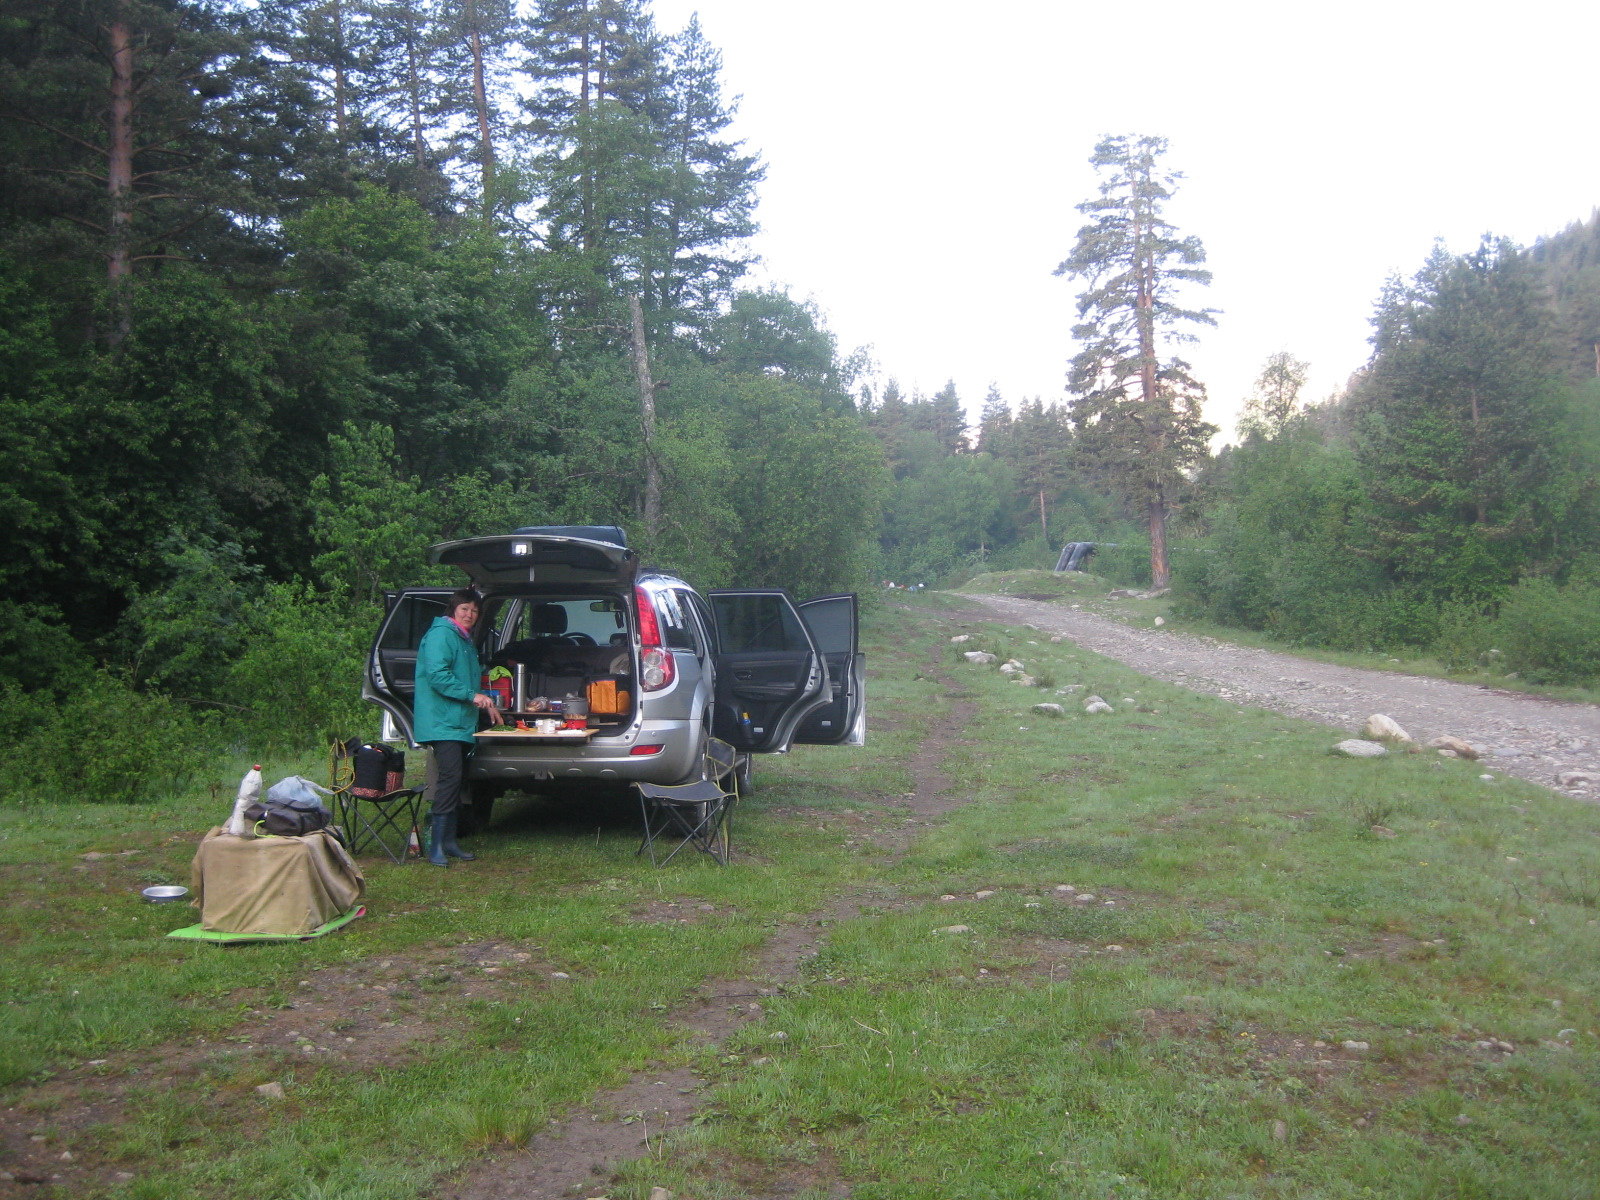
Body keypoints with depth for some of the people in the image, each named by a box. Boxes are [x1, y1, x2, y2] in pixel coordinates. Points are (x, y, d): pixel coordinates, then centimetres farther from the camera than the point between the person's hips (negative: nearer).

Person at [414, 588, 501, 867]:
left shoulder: (466, 641, 22)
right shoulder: (441, 635, -9)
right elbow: (437, 674, -21)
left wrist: (486, 705, 23)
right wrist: (472, 696, -21)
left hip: (461, 724, 10)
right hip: (443, 723, -10)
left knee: (457, 782, 11)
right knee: (450, 778, -18)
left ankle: (449, 841, 17)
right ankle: (436, 846, -17)